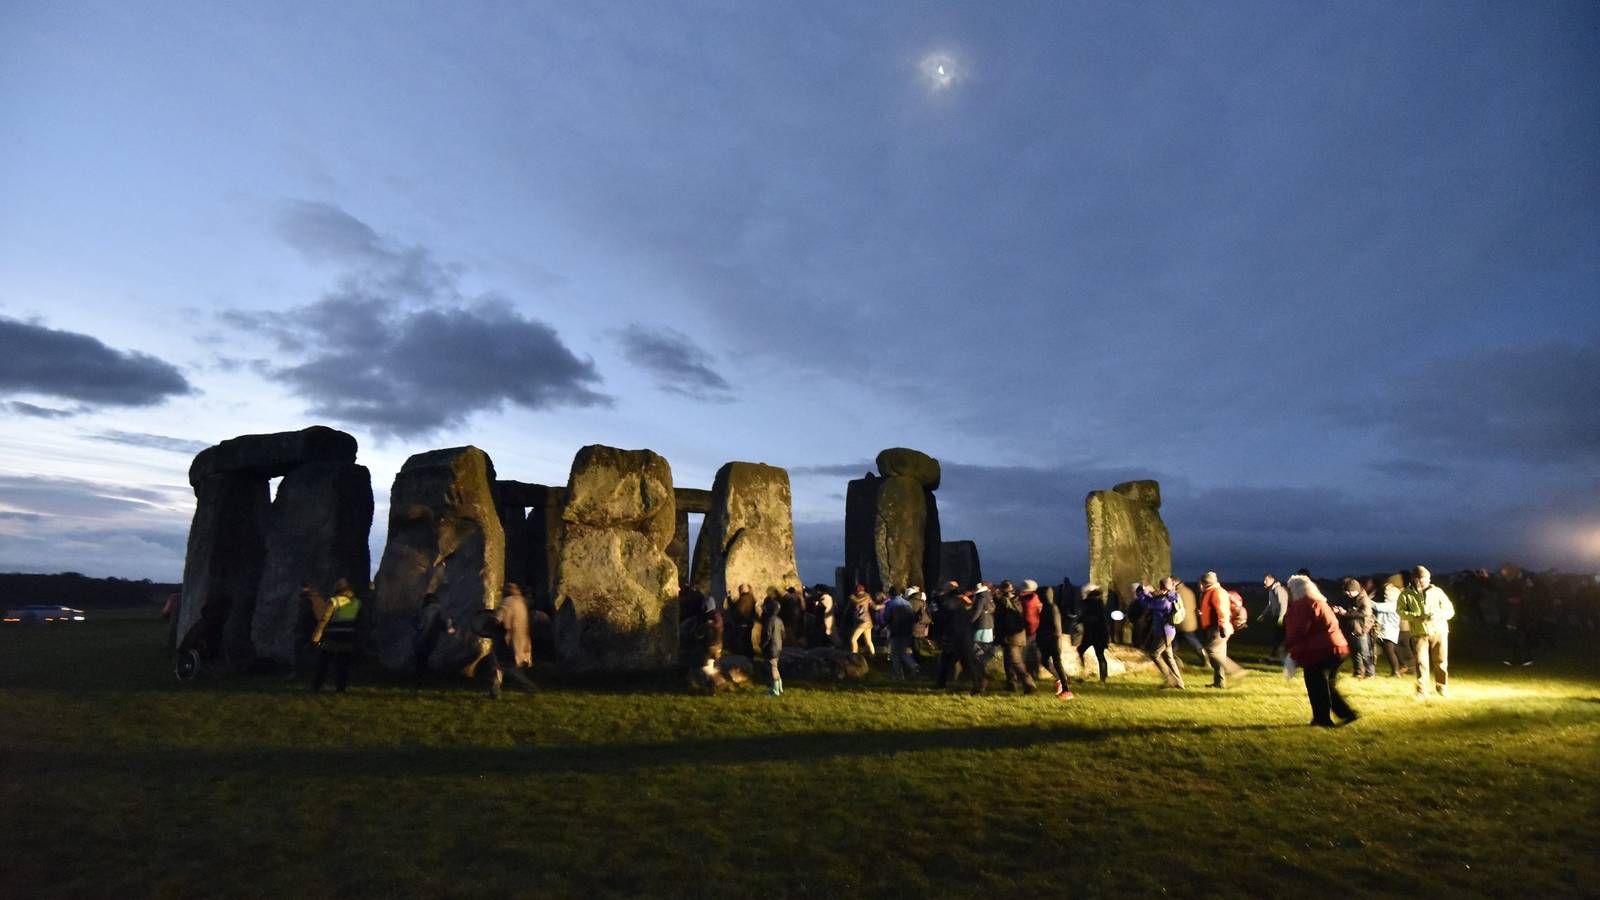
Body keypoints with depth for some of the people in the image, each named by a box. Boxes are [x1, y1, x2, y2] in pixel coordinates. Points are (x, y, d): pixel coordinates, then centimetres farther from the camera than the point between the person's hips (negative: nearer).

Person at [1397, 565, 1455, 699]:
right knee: (1421, 662, -4)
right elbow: (1401, 612, -5)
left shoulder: (1437, 591, 4)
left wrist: (1438, 615, -15)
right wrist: (1417, 617, -21)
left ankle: (1442, 687, 27)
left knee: (1441, 662, 5)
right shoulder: (1406, 594, 0)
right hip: (1419, 633, -1)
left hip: (1439, 632, 1)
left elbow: (1450, 610, 5)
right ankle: (1421, 691, 4)